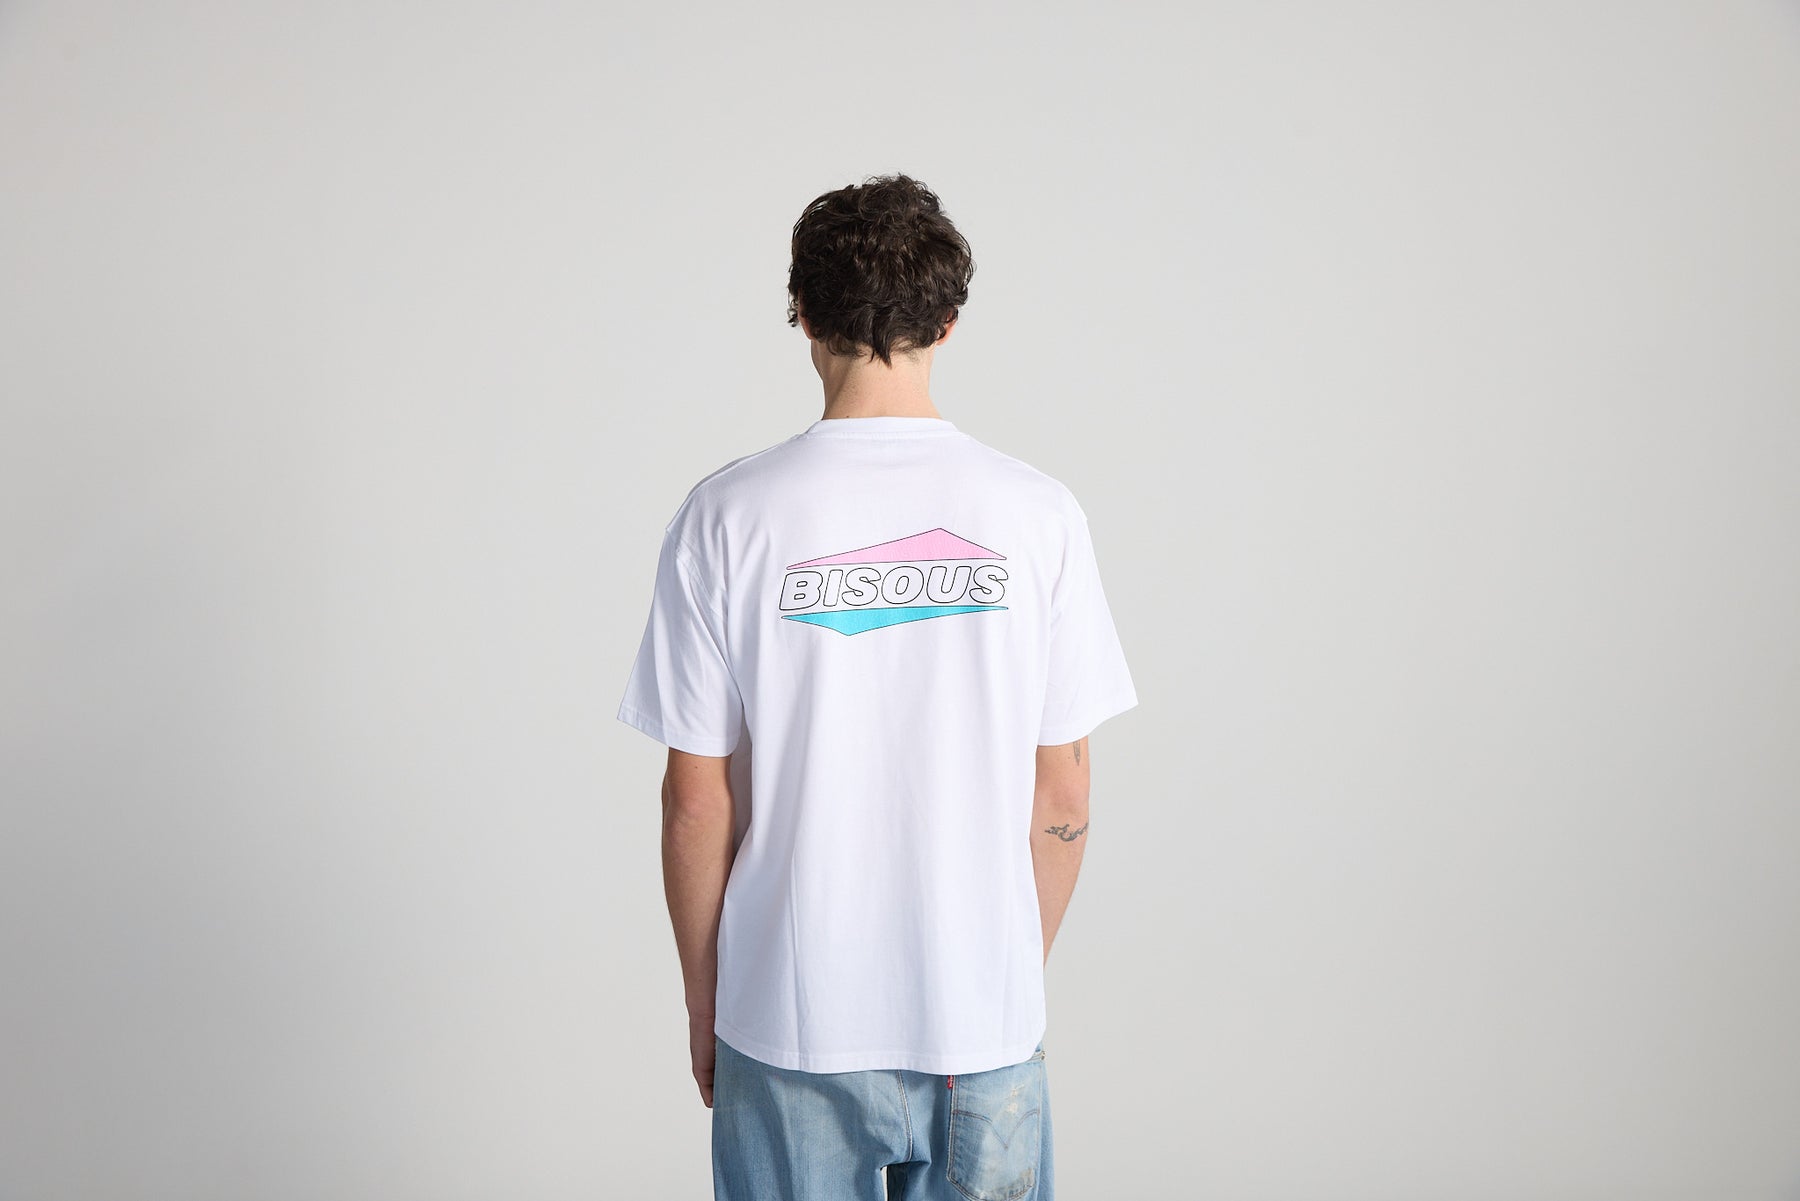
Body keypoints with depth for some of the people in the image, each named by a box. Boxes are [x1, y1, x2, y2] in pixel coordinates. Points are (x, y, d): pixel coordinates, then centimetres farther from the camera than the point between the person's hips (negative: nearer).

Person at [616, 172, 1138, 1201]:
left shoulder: (728, 516, -11)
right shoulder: (1037, 512, -8)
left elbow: (697, 801, -8)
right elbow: (1062, 793, -3)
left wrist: (704, 1003, 6)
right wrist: (1021, 967, 12)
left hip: (791, 1015, 0)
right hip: (986, 1016, 1)